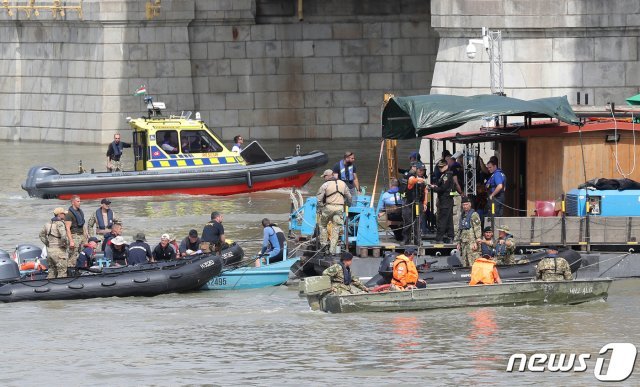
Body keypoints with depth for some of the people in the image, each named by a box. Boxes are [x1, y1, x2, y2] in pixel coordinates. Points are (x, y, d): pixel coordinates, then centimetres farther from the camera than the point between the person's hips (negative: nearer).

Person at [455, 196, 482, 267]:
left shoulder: (474, 215, -5)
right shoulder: (462, 215, 19)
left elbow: (477, 229, -11)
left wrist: (476, 242, -18)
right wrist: (459, 242, 20)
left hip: (471, 242, -8)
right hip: (464, 243, 8)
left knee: (473, 263, -13)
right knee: (465, 263, 7)